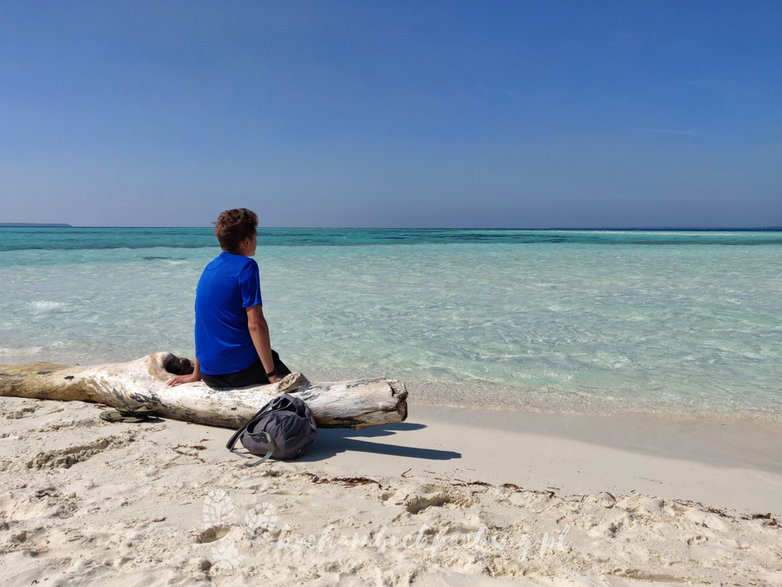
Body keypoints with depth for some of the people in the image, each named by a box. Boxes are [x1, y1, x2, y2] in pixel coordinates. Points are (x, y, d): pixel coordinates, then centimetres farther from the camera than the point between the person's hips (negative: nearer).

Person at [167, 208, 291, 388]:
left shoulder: (209, 268, 13)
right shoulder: (246, 266, -10)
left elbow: (204, 324, 17)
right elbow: (255, 324, -17)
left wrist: (196, 374, 22)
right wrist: (272, 375, -13)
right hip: (241, 369, -7)